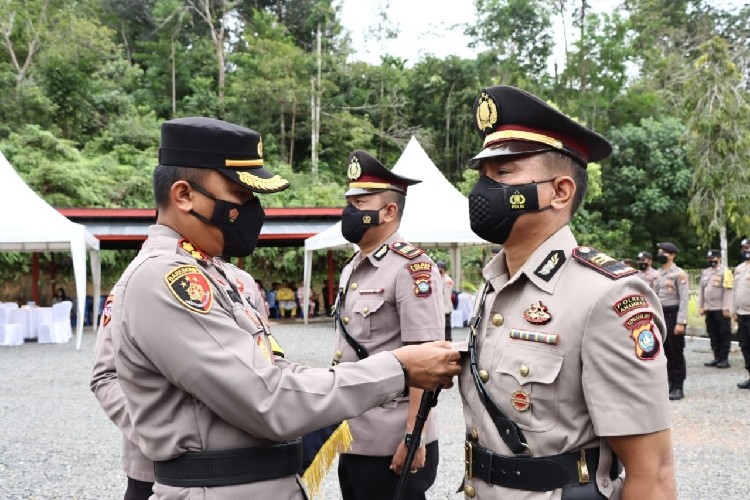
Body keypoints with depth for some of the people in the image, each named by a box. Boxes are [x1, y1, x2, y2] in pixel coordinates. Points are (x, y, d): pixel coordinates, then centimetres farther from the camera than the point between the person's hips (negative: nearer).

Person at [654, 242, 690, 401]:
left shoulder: (679, 274, -9)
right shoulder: (658, 274, 12)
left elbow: (684, 299, -14)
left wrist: (681, 322, -19)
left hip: (674, 315, -7)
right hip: (661, 316, 7)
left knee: (676, 352, -1)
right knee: (666, 352, 11)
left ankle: (679, 387, 6)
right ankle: (671, 383, 21)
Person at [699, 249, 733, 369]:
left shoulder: (725, 271, -7)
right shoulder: (705, 272, 14)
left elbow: (728, 291, -13)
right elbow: (701, 290, 17)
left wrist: (726, 308, -17)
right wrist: (700, 307, 12)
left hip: (721, 309, -7)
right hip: (709, 309, 7)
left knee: (724, 334, 0)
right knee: (713, 335, 11)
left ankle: (724, 359, 5)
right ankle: (717, 358, 18)